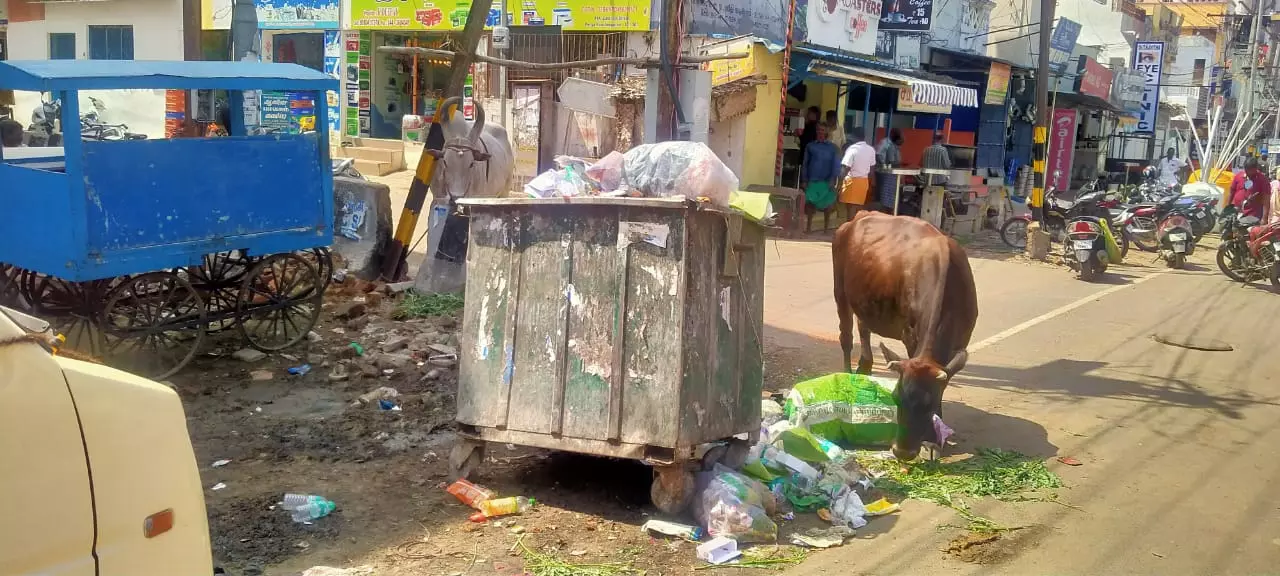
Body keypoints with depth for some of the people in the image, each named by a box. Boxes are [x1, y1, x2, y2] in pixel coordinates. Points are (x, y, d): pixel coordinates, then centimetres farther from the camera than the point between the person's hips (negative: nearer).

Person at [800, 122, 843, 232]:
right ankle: (807, 227, 3)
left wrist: (833, 179, -12)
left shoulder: (833, 148, 5)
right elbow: (805, 164, 9)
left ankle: (826, 228, 13)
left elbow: (836, 165, 0)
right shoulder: (810, 146, 10)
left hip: (826, 182, -1)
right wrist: (804, 180, 2)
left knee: (827, 205, 3)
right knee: (809, 203, -4)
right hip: (812, 181, 1)